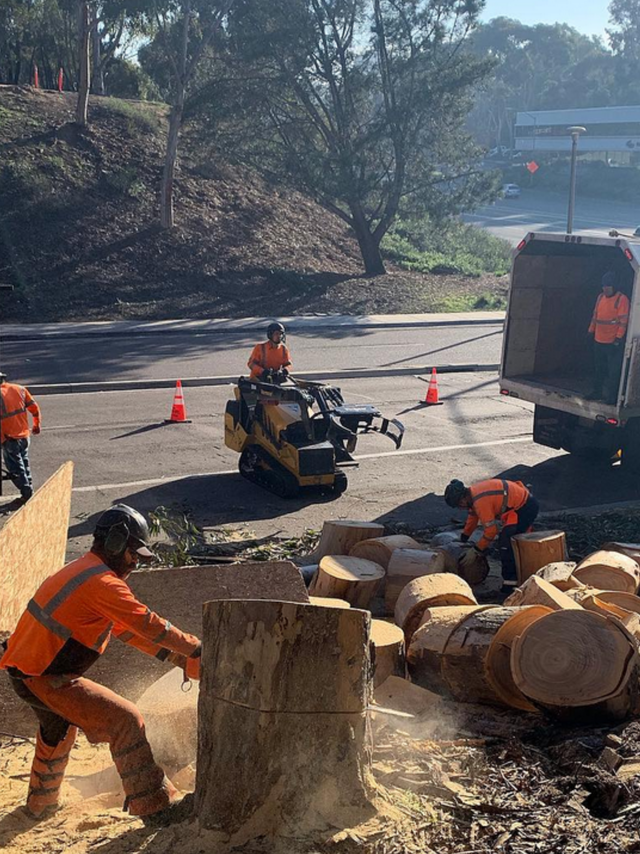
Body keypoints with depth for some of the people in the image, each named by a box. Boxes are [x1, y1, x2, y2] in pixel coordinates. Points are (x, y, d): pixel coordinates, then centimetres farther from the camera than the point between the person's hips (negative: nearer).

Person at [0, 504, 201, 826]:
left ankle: (40, 802, 52)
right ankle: (156, 808, -9)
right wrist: (197, 650, -7)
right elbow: (149, 624, -19)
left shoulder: (82, 571, 12)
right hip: (44, 679, -11)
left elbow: (123, 627, 15)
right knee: (125, 721, -11)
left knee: (59, 725, 35)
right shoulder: (103, 582, -20)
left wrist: (173, 656, 11)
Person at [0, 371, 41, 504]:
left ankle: (27, 494, 12)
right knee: (24, 464, 24)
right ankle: (29, 490, 34)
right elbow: (35, 408, 4)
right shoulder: (20, 389, -1)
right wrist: (36, 425, 19)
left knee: (15, 468, 8)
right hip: (24, 435, 6)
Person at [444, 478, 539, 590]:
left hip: (525, 508, -10)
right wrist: (464, 538, 28)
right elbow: (472, 515, 21)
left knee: (506, 544, -11)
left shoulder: (480, 501, -24)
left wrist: (477, 550, -8)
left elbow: (491, 529, -19)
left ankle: (510, 581, -9)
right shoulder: (473, 491, 5)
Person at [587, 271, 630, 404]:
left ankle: (612, 396, 3)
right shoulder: (601, 297, 11)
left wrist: (618, 338, -17)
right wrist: (591, 331, 14)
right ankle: (597, 392, 25)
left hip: (613, 342, -7)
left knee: (614, 371, -2)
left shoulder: (622, 299, -10)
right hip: (599, 341, 7)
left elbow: (623, 320, -14)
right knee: (599, 369, 15)